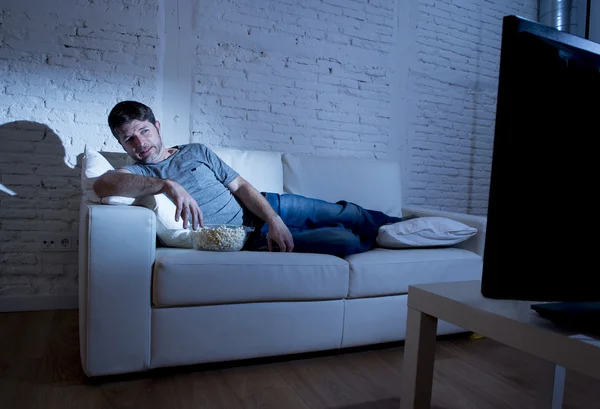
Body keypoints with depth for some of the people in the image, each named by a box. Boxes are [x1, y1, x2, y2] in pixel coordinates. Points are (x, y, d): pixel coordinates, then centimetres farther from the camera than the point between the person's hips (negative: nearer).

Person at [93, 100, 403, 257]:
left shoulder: (196, 151, 6)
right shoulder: (137, 174, -5)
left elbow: (240, 186, 3)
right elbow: (103, 184, -29)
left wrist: (273, 218, -14)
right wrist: (168, 185, -43)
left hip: (261, 209, 5)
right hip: (248, 239, -5)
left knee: (350, 214, 4)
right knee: (346, 242, -14)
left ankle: (399, 225, 35)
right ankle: (376, 241, 22)